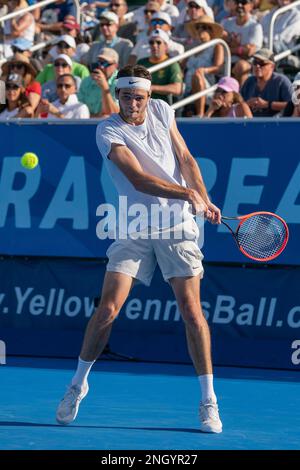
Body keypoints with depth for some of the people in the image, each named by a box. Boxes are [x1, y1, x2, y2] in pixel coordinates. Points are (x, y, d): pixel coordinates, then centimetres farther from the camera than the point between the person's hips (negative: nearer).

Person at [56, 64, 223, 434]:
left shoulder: (161, 111, 2)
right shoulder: (109, 132, -12)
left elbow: (185, 159, 5)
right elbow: (139, 179, -21)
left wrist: (205, 201, -8)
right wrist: (187, 194, -29)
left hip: (177, 226, 2)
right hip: (134, 230, -2)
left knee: (191, 310, -6)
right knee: (107, 309, -8)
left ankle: (208, 400, 3)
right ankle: (78, 383, 14)